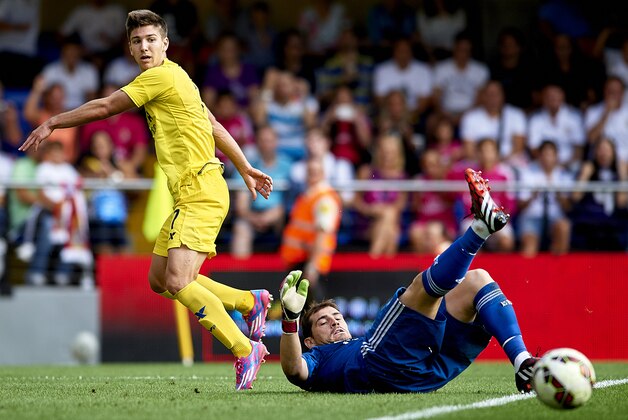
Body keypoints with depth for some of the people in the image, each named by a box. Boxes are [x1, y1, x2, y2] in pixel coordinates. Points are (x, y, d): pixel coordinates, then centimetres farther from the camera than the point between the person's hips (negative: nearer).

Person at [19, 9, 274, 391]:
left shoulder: (161, 76, -10)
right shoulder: (175, 78, 19)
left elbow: (104, 108, -7)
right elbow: (214, 126, 26)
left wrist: (52, 123, 3)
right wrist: (246, 170, 31)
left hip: (201, 194, -10)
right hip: (189, 195, 10)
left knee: (178, 282, -21)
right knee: (159, 280, 13)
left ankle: (245, 349, -18)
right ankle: (250, 302, 22)